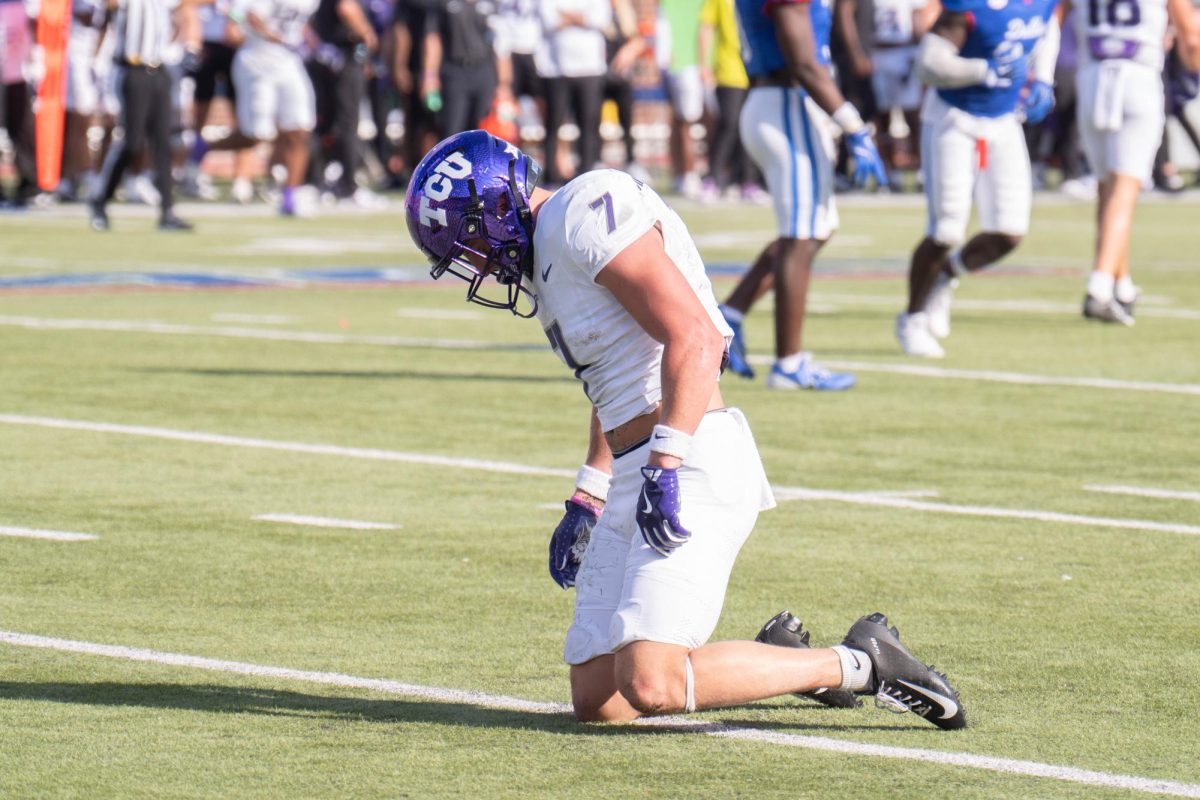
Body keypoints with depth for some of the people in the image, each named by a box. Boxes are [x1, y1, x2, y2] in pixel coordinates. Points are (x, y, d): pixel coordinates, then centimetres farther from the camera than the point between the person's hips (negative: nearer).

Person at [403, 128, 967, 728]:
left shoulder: (586, 213, -12)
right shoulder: (547, 254, 20)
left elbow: (696, 339, -21)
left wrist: (664, 465, -25)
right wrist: (587, 501, 30)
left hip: (693, 471, -10)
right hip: (635, 484, 10)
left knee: (650, 686, -21)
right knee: (597, 700, 6)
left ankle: (861, 664, -7)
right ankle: (781, 657, 19)